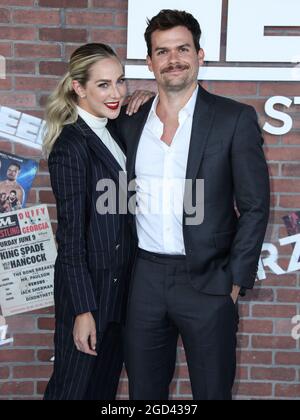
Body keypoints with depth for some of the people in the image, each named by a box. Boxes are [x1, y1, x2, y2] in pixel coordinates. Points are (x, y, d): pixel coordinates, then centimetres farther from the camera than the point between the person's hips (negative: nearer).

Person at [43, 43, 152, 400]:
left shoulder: (109, 132, 6)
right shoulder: (72, 146, -20)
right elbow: (71, 234, -19)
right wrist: (83, 309, -17)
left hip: (119, 280, 8)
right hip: (87, 284, -8)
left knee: (107, 382, 20)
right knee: (73, 384, 10)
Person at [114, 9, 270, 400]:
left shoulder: (235, 118, -5)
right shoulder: (130, 122, 6)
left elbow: (255, 206, -5)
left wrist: (235, 280, -7)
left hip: (207, 280, -3)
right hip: (145, 277, 4)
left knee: (213, 390, 10)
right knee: (143, 390, 16)